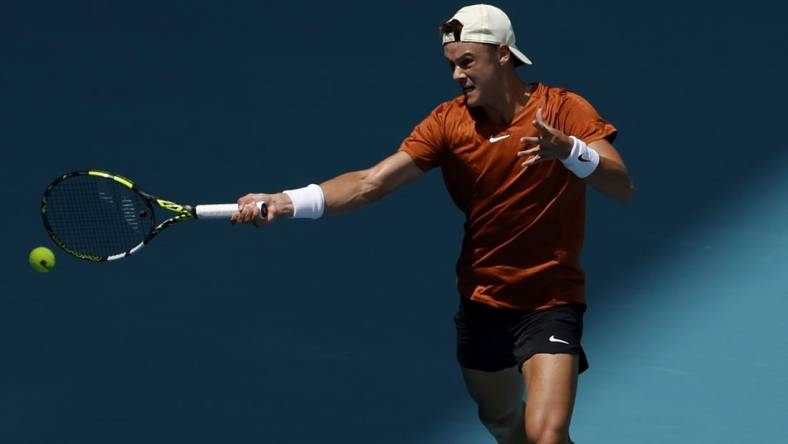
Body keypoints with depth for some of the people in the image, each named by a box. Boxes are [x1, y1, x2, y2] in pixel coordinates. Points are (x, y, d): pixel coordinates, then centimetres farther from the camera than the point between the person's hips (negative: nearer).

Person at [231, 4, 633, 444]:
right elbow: (371, 182, -14)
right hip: (482, 303, 5)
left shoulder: (563, 109, -13)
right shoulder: (449, 121, -6)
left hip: (550, 302, -4)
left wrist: (568, 150, -40)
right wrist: (286, 202, -28)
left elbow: (623, 188, -21)